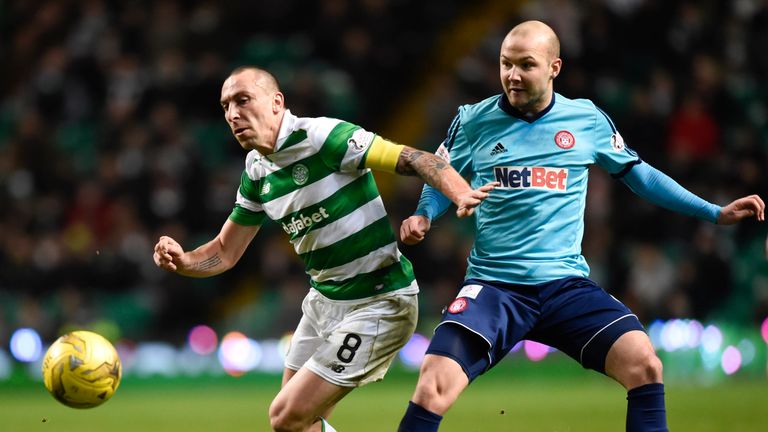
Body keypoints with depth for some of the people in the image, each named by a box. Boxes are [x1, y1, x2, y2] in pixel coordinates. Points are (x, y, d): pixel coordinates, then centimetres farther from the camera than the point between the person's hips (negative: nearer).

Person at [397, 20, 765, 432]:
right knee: (434, 385, -23)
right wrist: (422, 217, -5)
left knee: (643, 363, -21)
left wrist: (716, 213, 16)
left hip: (566, 283, 1)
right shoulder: (474, 121, 1)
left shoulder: (588, 120, 4)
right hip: (493, 285, -1)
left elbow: (639, 175, 17)